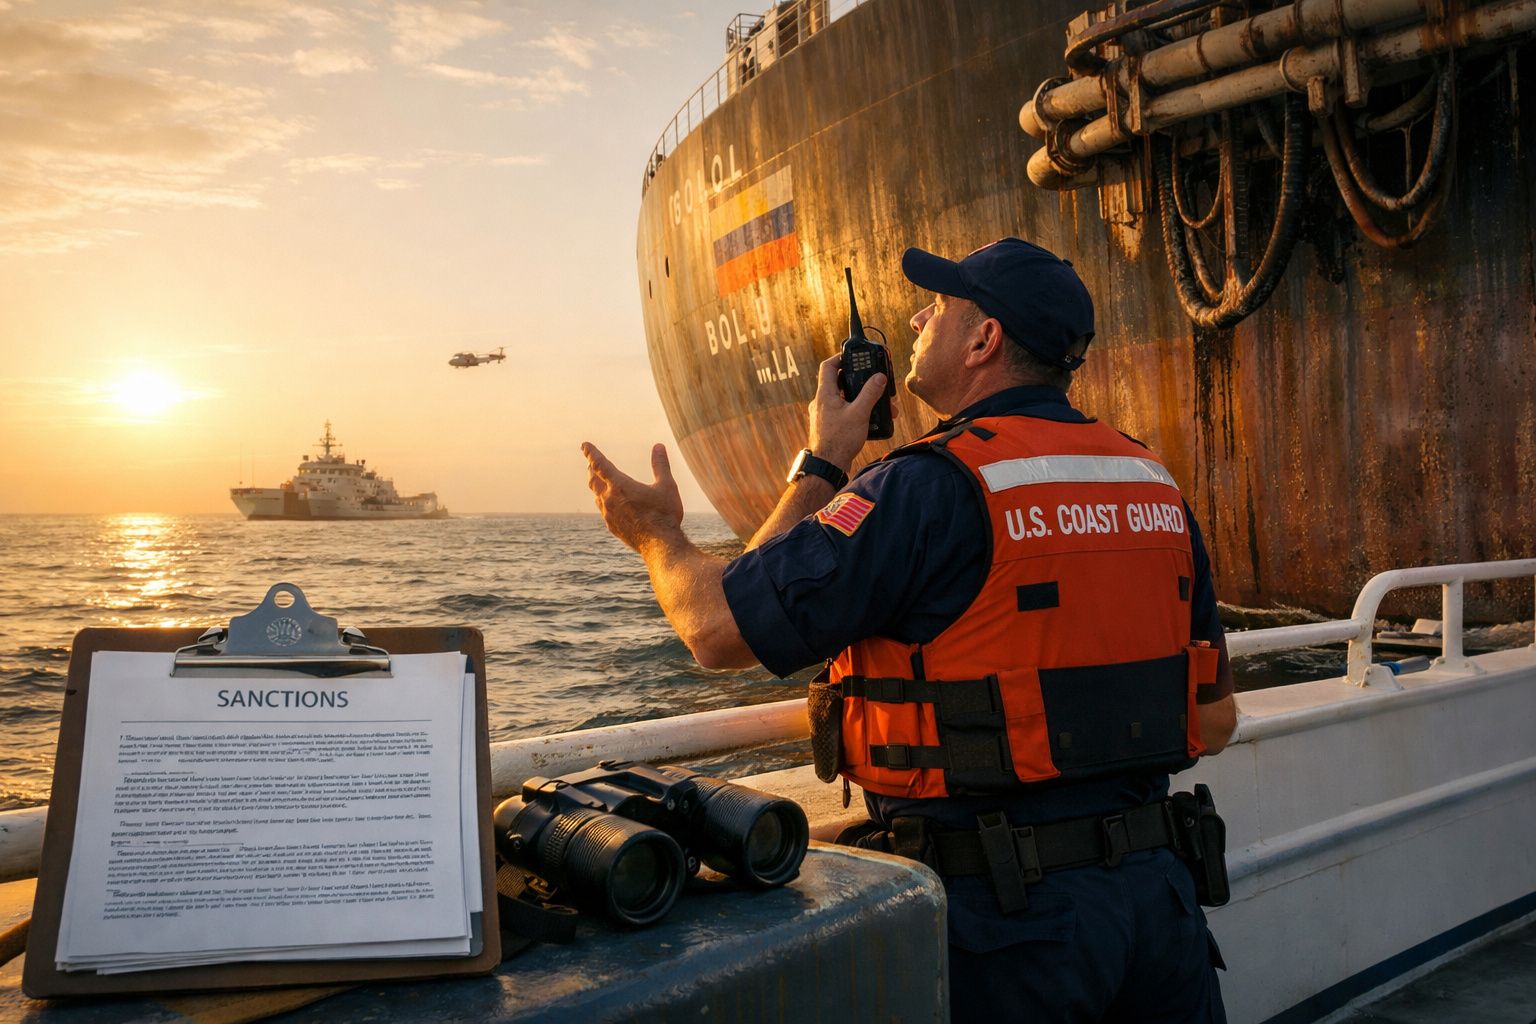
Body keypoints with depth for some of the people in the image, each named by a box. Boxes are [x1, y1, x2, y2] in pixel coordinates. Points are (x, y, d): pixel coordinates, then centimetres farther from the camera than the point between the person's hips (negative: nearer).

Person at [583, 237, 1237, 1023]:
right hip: (1156, 890, 7)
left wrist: (656, 533, 6)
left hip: (1007, 921, -6)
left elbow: (719, 628, -14)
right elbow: (1214, 721, 11)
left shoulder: (936, 487, -16)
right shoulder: (1155, 486, 6)